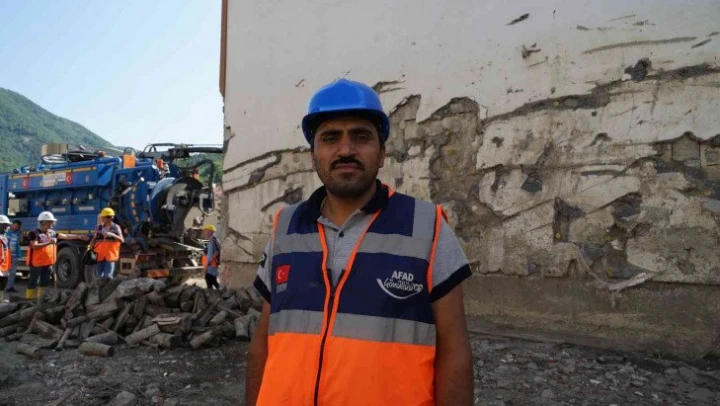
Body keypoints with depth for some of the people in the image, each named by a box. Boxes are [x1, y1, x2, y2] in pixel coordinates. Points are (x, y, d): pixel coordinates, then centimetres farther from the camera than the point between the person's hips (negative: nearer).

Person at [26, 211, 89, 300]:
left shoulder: (52, 233, 10)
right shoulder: (34, 233, -11)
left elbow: (65, 236, 14)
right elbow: (35, 246, -21)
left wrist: (79, 237, 10)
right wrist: (48, 243, -25)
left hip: (47, 263, 7)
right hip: (36, 263, -7)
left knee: (44, 282, 13)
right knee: (33, 282, -1)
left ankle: (40, 300, 22)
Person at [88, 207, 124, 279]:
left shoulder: (116, 227, 0)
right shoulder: (99, 227, 9)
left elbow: (122, 240, -7)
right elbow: (94, 239, 9)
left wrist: (113, 235, -23)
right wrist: (90, 247, -9)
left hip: (110, 255, -3)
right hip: (100, 255, 3)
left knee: (108, 276, -6)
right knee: (99, 275, 6)